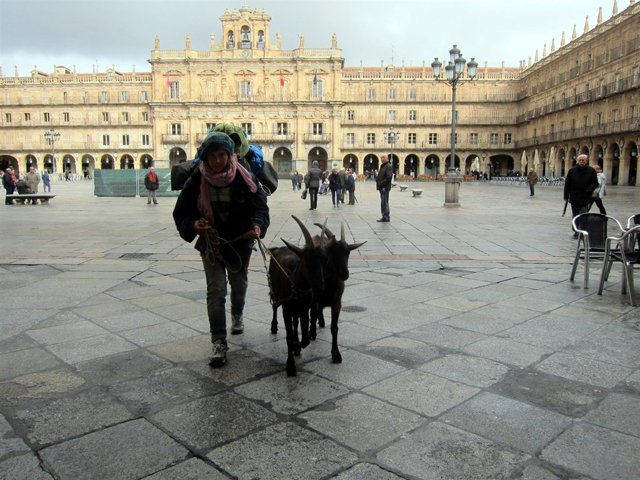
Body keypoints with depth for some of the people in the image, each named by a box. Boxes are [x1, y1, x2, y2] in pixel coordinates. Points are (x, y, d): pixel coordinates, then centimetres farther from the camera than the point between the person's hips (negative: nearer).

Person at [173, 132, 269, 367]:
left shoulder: (244, 177, -17)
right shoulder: (196, 180, -16)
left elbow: (260, 205, -14)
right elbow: (181, 212, -9)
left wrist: (258, 225, -34)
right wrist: (193, 225, -29)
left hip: (240, 242, 1)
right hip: (210, 243, -1)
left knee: (239, 283, 23)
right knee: (216, 291, -6)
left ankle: (237, 314, 54)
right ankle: (218, 342, 2)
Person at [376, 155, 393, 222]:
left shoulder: (389, 166, -10)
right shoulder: (382, 166, 20)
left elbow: (389, 177, -20)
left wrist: (382, 184, -20)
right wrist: (377, 180, 6)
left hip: (385, 188, -10)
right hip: (382, 188, 10)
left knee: (384, 202, -9)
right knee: (384, 202, 14)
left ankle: (385, 217, -6)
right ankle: (386, 216, 21)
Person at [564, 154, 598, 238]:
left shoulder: (591, 171, -1)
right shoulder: (572, 171, 2)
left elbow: (595, 183, 5)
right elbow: (567, 184, 5)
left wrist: (590, 189, -17)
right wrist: (566, 196, -1)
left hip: (585, 199, -3)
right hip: (574, 198, 3)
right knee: (575, 217, 10)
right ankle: (576, 232, 20)